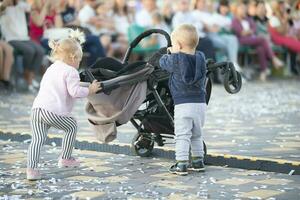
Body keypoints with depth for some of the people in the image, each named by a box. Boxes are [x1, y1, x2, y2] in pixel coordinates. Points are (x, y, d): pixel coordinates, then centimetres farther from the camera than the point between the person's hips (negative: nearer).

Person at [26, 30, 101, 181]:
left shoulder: (51, 69, 28)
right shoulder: (70, 72, -1)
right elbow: (75, 92, -11)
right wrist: (90, 90, 3)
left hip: (36, 108, 7)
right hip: (54, 111, -7)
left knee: (37, 139, 1)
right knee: (72, 126, 18)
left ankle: (31, 169, -13)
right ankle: (65, 159, 23)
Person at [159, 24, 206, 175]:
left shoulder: (176, 59, -11)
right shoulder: (200, 58, 4)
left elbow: (162, 62, 6)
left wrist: (170, 54, 25)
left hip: (183, 105, -6)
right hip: (200, 103, 6)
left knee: (182, 136, -2)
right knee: (197, 135, 20)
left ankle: (181, 164, -7)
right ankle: (198, 161, 25)